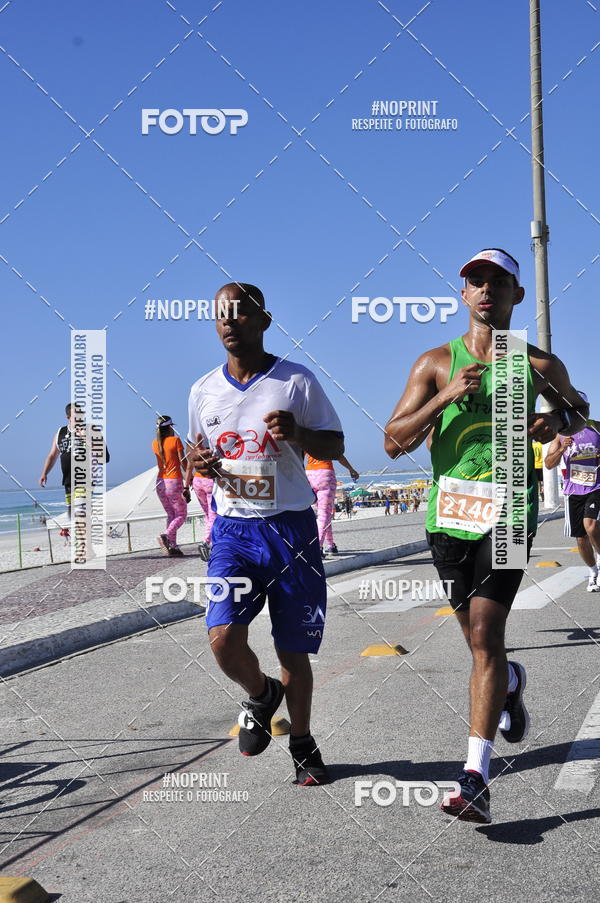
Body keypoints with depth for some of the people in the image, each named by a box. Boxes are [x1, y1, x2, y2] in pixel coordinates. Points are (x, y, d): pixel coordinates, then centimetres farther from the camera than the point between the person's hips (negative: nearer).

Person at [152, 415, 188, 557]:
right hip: (174, 482, -5)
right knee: (181, 515, 4)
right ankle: (166, 536, -20)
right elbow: (183, 462, -6)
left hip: (160, 482, 6)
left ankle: (173, 546, 7)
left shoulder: (155, 443, 8)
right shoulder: (176, 440, -6)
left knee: (171, 515, 15)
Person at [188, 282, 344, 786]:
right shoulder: (204, 391, 8)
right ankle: (261, 694, 17)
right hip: (233, 530, 2)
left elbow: (336, 448, 3)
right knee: (223, 637, -17)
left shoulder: (297, 381, -2)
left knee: (293, 651, 5)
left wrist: (299, 432, -18)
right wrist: (198, 462, -3)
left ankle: (303, 746, 29)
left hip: (291, 529, -2)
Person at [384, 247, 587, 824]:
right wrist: (445, 398, -17)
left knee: (484, 635, -12)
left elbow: (578, 409, 24)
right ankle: (511, 683, 51)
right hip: (448, 513, 2)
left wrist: (556, 421, 0)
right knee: (477, 638, 15)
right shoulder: (436, 364, 3)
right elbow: (394, 443, -2)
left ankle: (475, 777, -10)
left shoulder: (540, 365, 5)